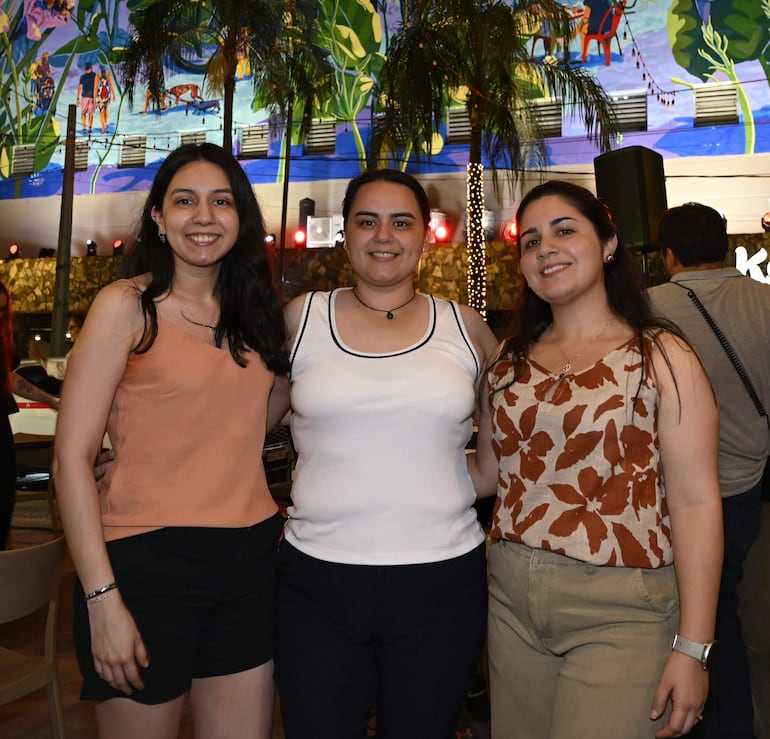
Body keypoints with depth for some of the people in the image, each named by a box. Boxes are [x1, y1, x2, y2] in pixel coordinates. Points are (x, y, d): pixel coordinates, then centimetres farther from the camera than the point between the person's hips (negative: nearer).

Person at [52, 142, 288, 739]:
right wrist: (102, 598, -14)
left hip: (251, 560, 5)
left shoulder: (255, 313, 9)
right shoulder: (127, 306, -7)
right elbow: (72, 457, -10)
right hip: (149, 561, -5)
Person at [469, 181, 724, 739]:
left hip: (619, 612, -4)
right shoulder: (512, 360, 8)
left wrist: (693, 648, -15)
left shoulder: (661, 356, -7)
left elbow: (695, 502, -11)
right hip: (512, 600, 5)